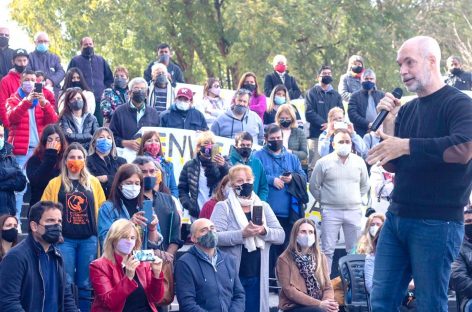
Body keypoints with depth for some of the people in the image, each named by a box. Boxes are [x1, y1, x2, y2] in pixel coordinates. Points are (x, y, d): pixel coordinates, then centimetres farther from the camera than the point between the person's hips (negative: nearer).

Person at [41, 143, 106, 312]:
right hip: (64, 239, -1)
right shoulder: (55, 183, 5)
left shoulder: (94, 183, 9)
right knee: (66, 284, 0)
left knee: (85, 284, 7)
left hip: (89, 239, 1)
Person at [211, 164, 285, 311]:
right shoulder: (223, 207, 0)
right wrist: (242, 234, -24)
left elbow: (281, 235, 4)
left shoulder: (263, 206, 12)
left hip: (257, 276, 4)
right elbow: (215, 237, -13)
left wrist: (264, 231, -16)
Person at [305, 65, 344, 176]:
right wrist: (323, 123, -14)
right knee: (314, 166, -9)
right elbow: (309, 113, -4)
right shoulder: (312, 93, 8)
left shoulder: (336, 95, 20)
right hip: (316, 134, -3)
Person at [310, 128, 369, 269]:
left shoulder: (359, 161, 7)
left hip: (353, 211, 3)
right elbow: (314, 186, 7)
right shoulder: (323, 162, -1)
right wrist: (324, 201, 6)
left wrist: (354, 200, 12)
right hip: (331, 211, -2)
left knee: (354, 251, 6)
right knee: (327, 250, -2)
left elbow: (365, 186, 18)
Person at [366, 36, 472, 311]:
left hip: (437, 223, -7)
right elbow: (393, 165, 11)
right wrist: (389, 121, -1)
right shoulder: (407, 110, 13)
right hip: (398, 217, 7)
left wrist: (405, 145, -22)